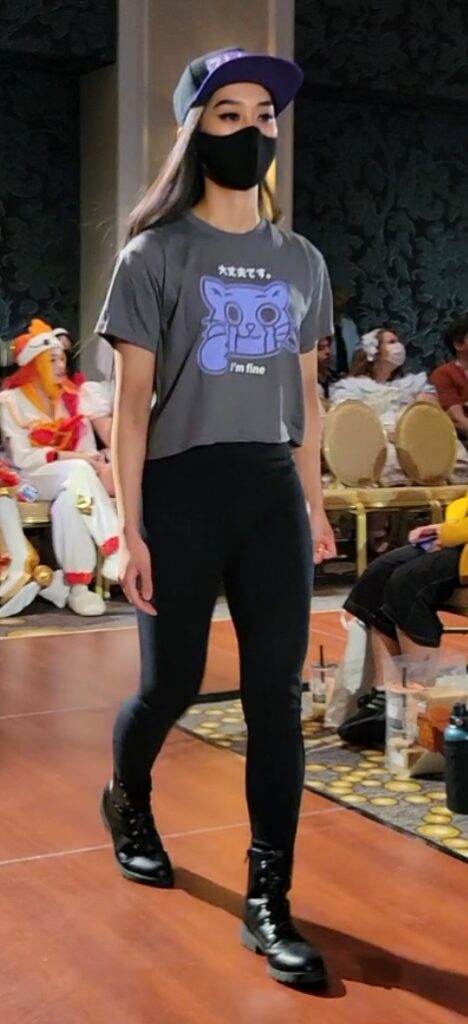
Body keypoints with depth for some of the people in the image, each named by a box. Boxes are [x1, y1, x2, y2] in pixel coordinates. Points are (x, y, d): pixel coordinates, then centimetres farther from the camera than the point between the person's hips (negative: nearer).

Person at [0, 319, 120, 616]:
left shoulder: (72, 397, 12)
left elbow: (87, 447, 6)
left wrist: (93, 462, -19)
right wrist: (75, 458, -21)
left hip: (71, 480, 4)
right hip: (32, 480, -4)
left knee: (69, 501, -34)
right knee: (79, 471, -35)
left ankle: (79, 586, -37)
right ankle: (114, 551, -40)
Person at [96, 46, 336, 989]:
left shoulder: (301, 263, 11)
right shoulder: (157, 253, -1)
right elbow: (130, 401, -5)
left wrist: (315, 505, 12)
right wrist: (129, 529, -10)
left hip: (274, 493, 3)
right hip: (182, 487, -3)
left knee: (277, 697, -1)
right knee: (171, 684, 7)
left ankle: (268, 904, 9)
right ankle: (127, 801, 41)